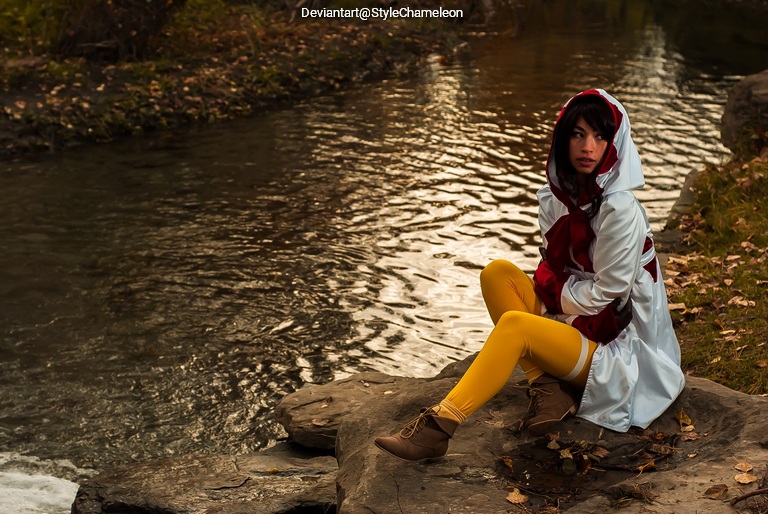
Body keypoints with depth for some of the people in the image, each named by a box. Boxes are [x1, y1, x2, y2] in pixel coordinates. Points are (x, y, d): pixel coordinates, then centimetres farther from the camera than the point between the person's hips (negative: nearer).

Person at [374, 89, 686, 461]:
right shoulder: (556, 197, 2)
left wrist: (553, 289, -7)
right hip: (571, 322, 8)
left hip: (614, 346, -8)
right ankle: (546, 386, -15)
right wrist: (548, 286, -7)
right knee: (497, 272, -8)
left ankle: (439, 428, -28)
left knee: (514, 324, -30)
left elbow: (605, 295, -17)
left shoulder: (619, 211, -20)